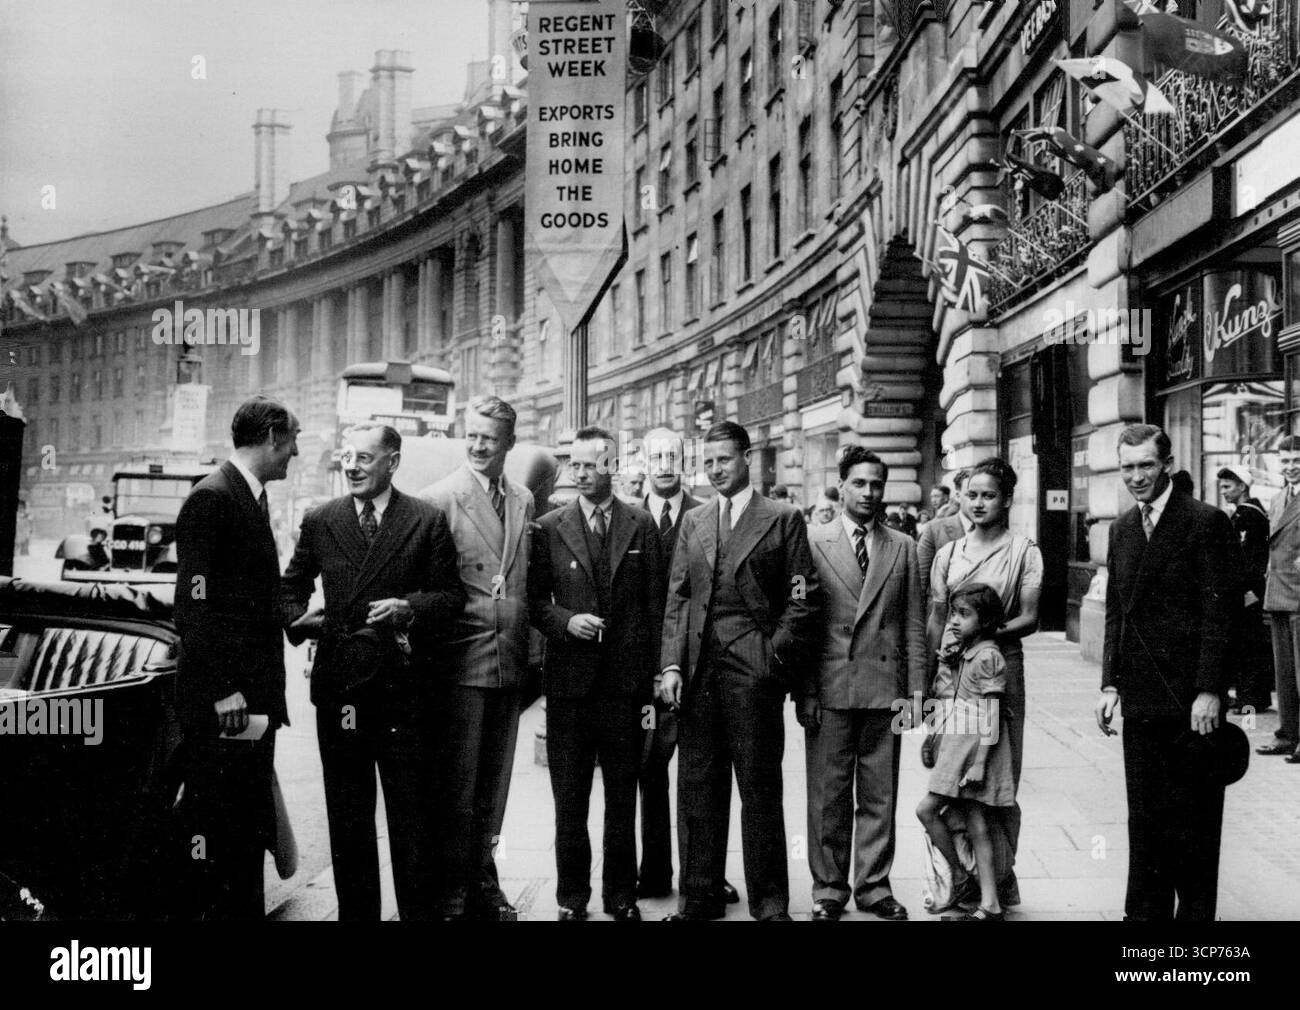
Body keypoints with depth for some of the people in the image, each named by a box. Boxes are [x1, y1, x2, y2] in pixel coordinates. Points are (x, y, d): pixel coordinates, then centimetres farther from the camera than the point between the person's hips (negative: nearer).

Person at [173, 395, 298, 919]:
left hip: (252, 696, 10)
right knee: (213, 834, -4)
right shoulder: (212, 498, -12)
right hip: (218, 704, -10)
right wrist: (223, 689, -21)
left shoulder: (253, 497, 17)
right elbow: (194, 604, -18)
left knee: (251, 831, 16)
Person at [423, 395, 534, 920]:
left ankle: (483, 881, 26)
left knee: (493, 781, 15)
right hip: (462, 659, -6)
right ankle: (452, 891, 10)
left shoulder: (524, 501, 10)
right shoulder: (439, 498, -8)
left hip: (510, 659, 6)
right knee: (457, 782, 0)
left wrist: (524, 647, 10)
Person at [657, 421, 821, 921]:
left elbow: (803, 598, -1)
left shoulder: (783, 519, 4)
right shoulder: (693, 523, 16)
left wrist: (775, 655, -11)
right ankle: (699, 897, 17)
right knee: (697, 789, 8)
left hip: (753, 669, -4)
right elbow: (676, 599, 13)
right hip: (697, 671, 4)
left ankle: (769, 903, 9)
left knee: (760, 789, 1)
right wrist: (672, 664, 2)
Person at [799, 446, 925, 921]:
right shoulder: (813, 543, 3)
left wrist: (916, 688, 2)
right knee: (828, 797, 4)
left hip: (885, 689, 2)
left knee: (879, 797, 7)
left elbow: (913, 624, 9)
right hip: (830, 689, -2)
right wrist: (805, 692, -5)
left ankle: (874, 886, 18)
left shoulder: (903, 547, 10)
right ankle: (828, 890, 14)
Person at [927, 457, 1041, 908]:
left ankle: (999, 880, 9)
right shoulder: (948, 553, 11)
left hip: (1000, 668, -3)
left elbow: (1029, 619, -5)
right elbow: (936, 621, 11)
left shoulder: (1023, 551, 1)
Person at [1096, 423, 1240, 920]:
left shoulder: (1206, 523, -8)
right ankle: (1146, 912, 20)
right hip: (1140, 699, 6)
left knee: (1192, 819, 2)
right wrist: (1111, 683, 8)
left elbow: (1220, 613, -12)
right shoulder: (1122, 529, 13)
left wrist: (1209, 691, -16)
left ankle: (1194, 912, 12)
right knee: (1144, 818, 12)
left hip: (1189, 700, -6)